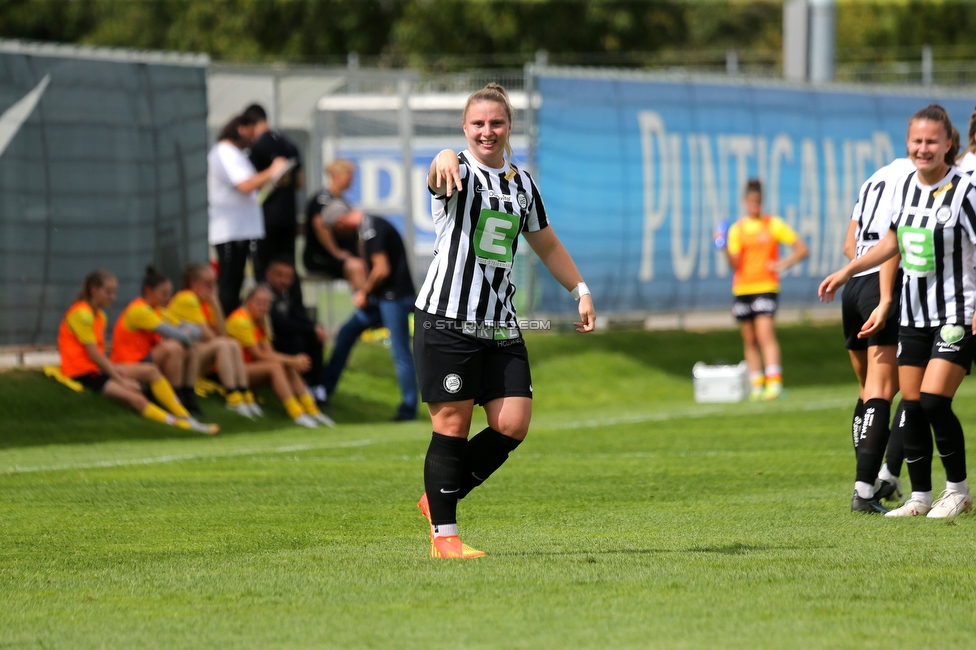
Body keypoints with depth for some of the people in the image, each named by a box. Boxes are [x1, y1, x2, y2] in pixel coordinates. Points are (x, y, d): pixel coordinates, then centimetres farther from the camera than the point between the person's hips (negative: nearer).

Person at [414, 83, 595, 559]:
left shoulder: (521, 183, 15)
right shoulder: (458, 173, -4)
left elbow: (547, 244, 30)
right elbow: (440, 177, -31)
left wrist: (581, 291, 25)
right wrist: (443, 161, -55)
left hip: (501, 325, 6)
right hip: (447, 319, -6)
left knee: (513, 424, -5)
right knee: (452, 424, -5)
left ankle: (439, 498, 14)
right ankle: (443, 535, 3)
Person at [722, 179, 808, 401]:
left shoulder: (773, 225, 1)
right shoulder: (737, 229, 7)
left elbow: (801, 249, 3)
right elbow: (734, 264, 1)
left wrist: (782, 264, -9)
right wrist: (725, 248, -15)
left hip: (766, 288, -4)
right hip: (742, 289, 4)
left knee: (765, 333, -18)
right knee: (749, 340, 6)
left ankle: (774, 382, -26)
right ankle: (757, 386, 12)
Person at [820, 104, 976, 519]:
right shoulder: (905, 186, 5)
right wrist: (846, 273, 21)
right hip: (914, 314, 6)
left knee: (934, 401, -15)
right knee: (912, 406, 4)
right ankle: (919, 496, 14)